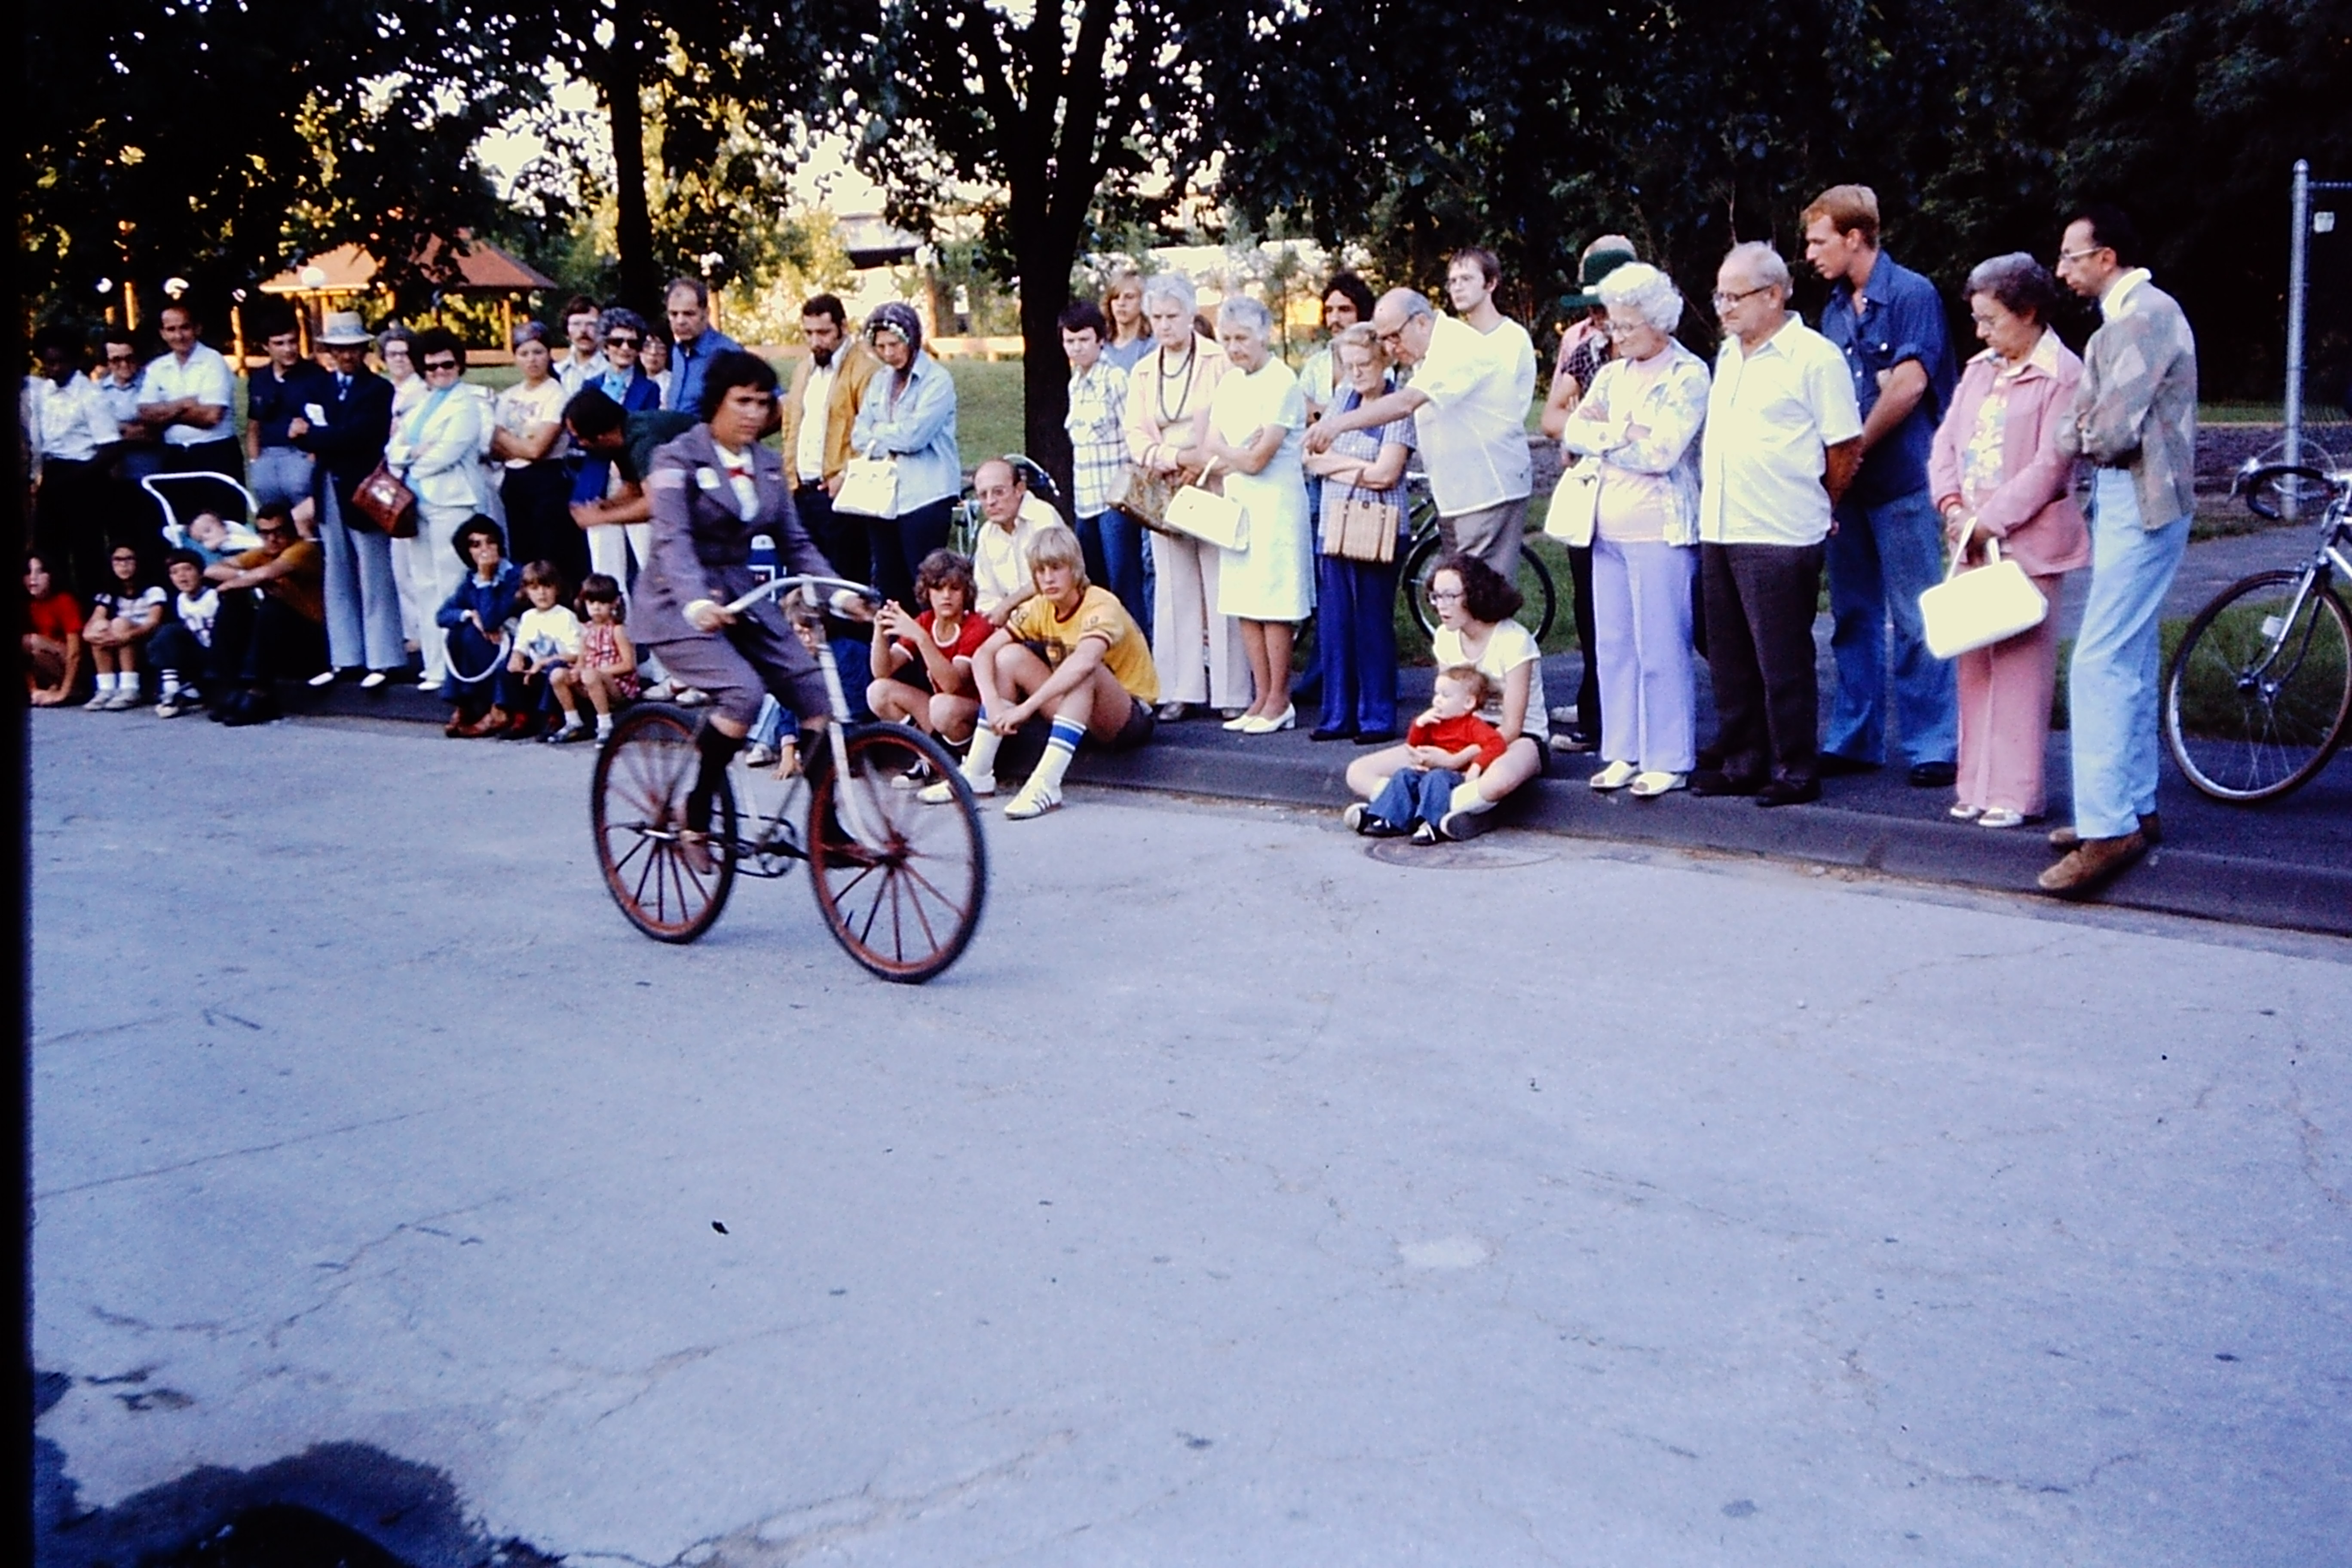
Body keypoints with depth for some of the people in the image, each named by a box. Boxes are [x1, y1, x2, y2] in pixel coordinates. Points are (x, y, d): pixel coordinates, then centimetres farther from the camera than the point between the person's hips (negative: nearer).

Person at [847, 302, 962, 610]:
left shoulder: (937, 380, -6)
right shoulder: (880, 380, 15)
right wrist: (893, 446, -10)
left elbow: (914, 435, -16)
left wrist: (878, 433, 1)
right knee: (887, 586, 9)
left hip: (925, 496, -7)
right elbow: (859, 436, 8)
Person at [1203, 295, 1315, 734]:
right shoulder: (1229, 383, 13)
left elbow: (1256, 459, -16)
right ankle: (1262, 698, 15)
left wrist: (1224, 453, 0)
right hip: (1236, 501, 8)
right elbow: (1211, 445, 8)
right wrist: (1238, 456, -11)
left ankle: (1279, 702, 4)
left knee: (1274, 606, -4)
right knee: (1244, 604, 8)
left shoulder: (1281, 384, -12)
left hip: (1276, 504, -8)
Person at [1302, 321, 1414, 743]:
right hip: (1334, 525, 6)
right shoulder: (1342, 398, 10)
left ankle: (1378, 718, 7)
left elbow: (1384, 474, -15)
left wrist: (1336, 465, -4)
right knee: (1333, 625, 7)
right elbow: (1312, 458, 6)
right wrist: (1358, 465, -8)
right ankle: (1338, 715, 15)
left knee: (1374, 625, -1)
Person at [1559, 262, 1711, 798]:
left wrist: (1601, 436, -3)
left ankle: (1668, 760, 2)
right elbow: (1573, 434, 6)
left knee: (1662, 648, -4)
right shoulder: (1612, 375, 14)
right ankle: (1623, 752, 16)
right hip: (1608, 527, 7)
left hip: (1660, 529, -7)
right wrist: (1621, 436, -10)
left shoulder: (1688, 374, -6)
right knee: (1612, 644, 8)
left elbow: (1661, 453, -15)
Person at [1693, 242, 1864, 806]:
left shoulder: (1814, 357, -9)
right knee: (1730, 661, 12)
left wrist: (1810, 506, 3)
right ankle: (1740, 763, 22)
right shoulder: (1728, 354, 16)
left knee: (1785, 664, -1)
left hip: (1780, 537, -8)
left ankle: (1797, 770, 8)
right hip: (1719, 532, 8)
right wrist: (1712, 497, 17)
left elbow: (1846, 448, -7)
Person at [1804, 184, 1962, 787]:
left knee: (1913, 621, -4)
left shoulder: (1911, 294, -7)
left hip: (1901, 482, -7)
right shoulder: (1835, 307, 13)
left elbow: (1909, 383, -16)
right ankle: (1854, 739, 18)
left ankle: (1933, 746, 1)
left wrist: (1856, 447, -10)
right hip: (1846, 486, 7)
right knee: (1853, 617, 11)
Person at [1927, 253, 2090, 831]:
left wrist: (1992, 520, -14)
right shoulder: (1979, 369, 14)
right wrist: (1952, 505, -5)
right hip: (1972, 541, 7)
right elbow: (1947, 441, 11)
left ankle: (2015, 794, 1)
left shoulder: (2063, 375, -7)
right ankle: (1977, 785, 16)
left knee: (2020, 667, -5)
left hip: (2026, 543, -7)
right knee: (1974, 664, 9)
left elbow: (2051, 465, -13)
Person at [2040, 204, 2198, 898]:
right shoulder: (2122, 319, 16)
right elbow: (2083, 422, 14)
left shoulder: (2148, 315, -16)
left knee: (2099, 664, -13)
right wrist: (2080, 434, -5)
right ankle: (2135, 809, 23)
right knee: (2130, 661, 15)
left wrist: (2083, 437, -2)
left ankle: (2107, 830, -14)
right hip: (2121, 500, 11)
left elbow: (2113, 429, -21)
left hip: (2142, 507, -11)